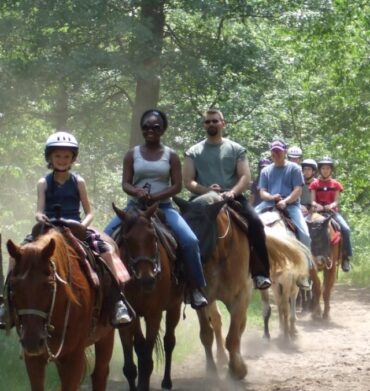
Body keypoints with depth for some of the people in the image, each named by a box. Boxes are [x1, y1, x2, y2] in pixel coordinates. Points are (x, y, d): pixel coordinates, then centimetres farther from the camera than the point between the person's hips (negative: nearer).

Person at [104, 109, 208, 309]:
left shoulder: (171, 155, 3)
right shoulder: (132, 154, 6)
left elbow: (177, 186, -3)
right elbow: (125, 184, 0)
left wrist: (156, 197, -19)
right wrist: (137, 192, -23)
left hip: (163, 207, -2)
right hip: (135, 206, 2)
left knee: (190, 240, -23)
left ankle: (195, 287, -12)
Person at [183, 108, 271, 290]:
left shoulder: (236, 149, 11)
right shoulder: (193, 152, 10)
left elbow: (245, 177, 2)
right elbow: (188, 181, 3)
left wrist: (232, 192, -18)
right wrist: (206, 190, -16)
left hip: (232, 197, 0)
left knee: (255, 222, -24)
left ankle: (261, 272, -20)